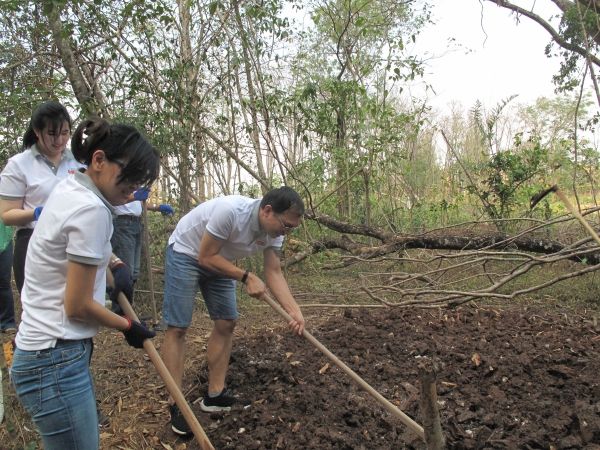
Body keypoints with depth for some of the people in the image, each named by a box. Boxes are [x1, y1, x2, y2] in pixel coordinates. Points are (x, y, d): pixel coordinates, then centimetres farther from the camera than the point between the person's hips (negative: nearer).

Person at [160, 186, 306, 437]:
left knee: (226, 323, 3)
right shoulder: (230, 211, -37)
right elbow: (206, 257, -29)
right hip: (186, 253, -7)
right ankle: (176, 406, 0)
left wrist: (294, 311, -23)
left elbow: (274, 273, -12)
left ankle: (215, 396, 14)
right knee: (177, 327, -8)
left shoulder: (274, 230, -14)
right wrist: (247, 277, -29)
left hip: (218, 260, 7)